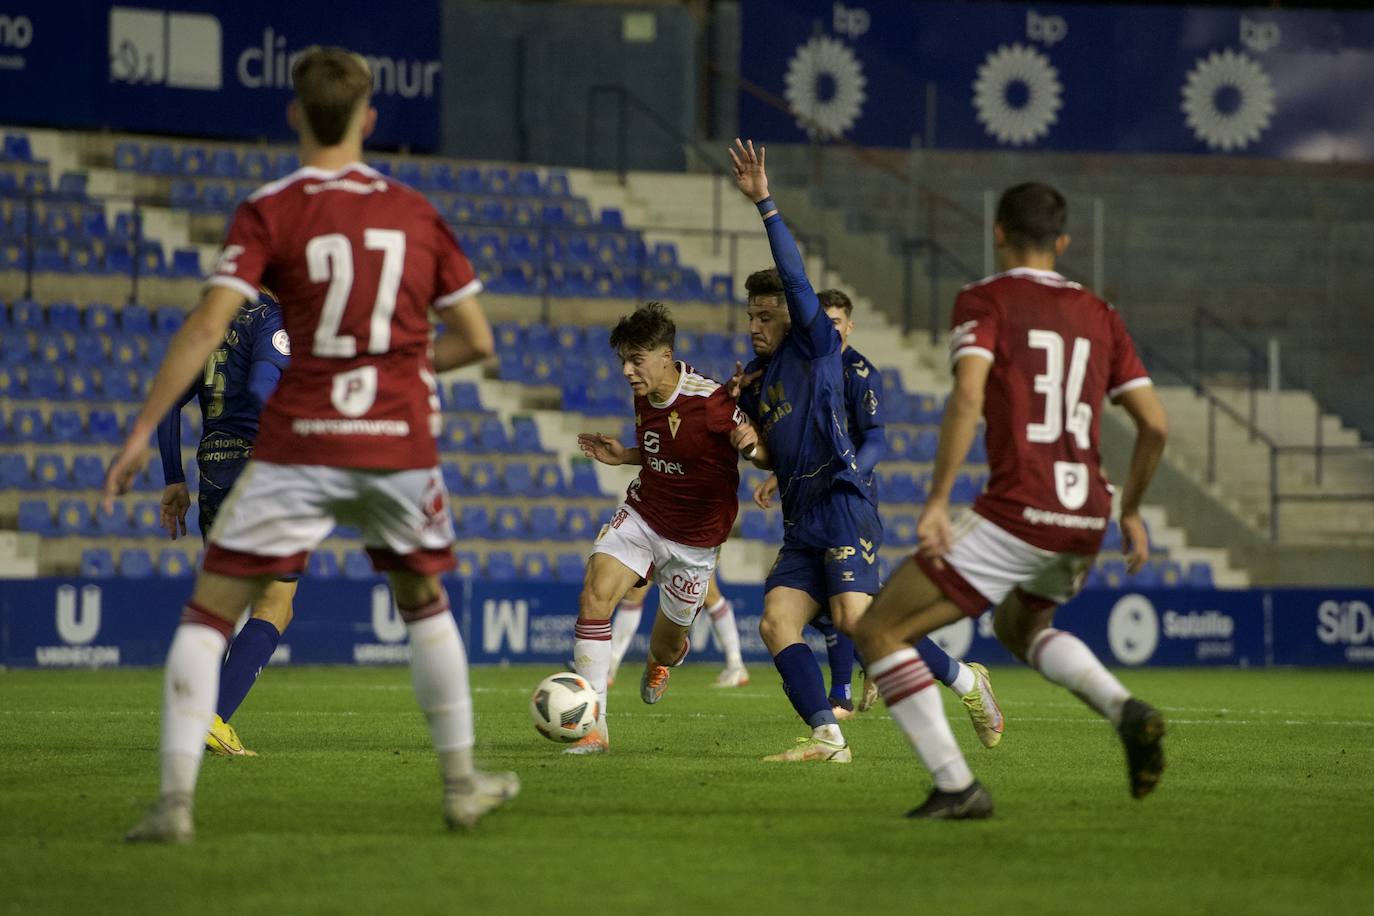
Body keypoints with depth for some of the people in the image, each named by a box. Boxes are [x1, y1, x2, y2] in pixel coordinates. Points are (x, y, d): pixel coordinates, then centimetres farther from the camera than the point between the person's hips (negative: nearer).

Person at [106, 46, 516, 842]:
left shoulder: (269, 213, -4)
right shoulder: (418, 214, 6)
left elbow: (207, 328, -13)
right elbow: (475, 340, 9)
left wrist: (142, 432, -10)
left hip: (300, 447, -3)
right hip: (402, 441, 3)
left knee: (209, 614, 3)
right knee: (426, 605, 26)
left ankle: (176, 801, -9)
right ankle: (463, 785, 30)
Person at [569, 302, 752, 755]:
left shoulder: (709, 401, -23)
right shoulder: (644, 398, -1)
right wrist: (623, 456, 1)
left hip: (693, 541, -4)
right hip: (642, 514, 4)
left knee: (665, 645, 9)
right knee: (594, 595, -22)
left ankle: (664, 657, 53)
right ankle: (592, 726, -20)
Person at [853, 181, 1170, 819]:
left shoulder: (984, 300, 0)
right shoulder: (1098, 315, 16)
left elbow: (968, 395, -18)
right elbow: (1155, 425, 13)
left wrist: (937, 501, -19)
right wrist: (1130, 510, 26)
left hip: (1017, 513, -7)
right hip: (1085, 520, 7)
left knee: (878, 631, 4)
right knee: (1018, 626, 35)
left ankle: (956, 786, -6)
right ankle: (1126, 711, 10)